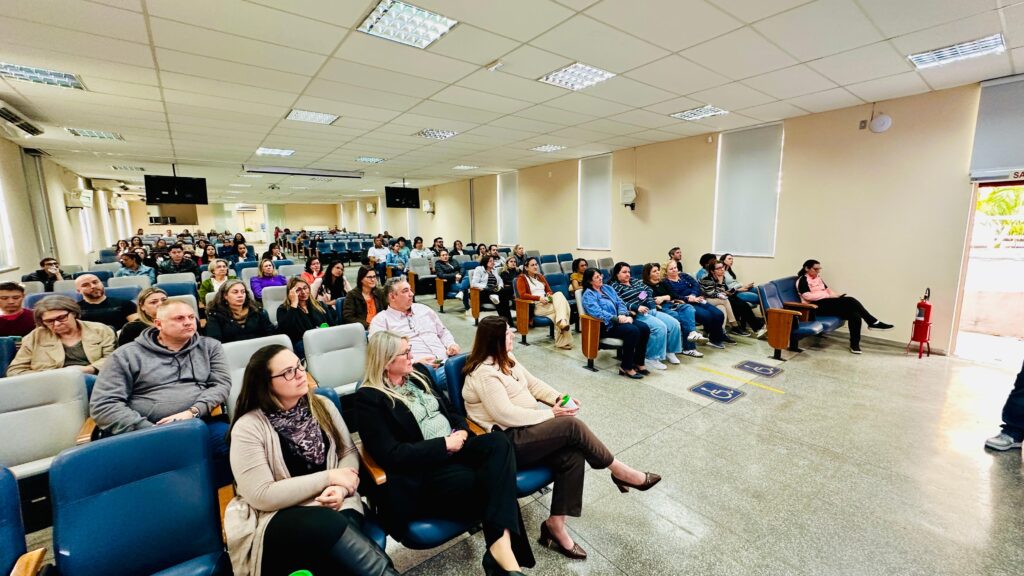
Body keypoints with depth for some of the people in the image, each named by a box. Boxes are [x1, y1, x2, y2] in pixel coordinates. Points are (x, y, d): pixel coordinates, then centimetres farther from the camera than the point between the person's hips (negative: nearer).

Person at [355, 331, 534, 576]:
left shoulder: (417, 376, 14)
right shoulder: (368, 398, -8)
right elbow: (391, 455, -15)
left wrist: (461, 431, -3)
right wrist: (445, 444, -16)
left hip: (453, 448, 7)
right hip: (423, 471, -6)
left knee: (498, 441, -26)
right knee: (491, 484, -29)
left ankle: (501, 544, -33)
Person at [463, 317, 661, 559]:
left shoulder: (506, 358, 9)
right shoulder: (483, 373, -19)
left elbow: (532, 383, 14)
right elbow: (506, 415, -25)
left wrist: (558, 397, -5)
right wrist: (551, 414, -18)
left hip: (523, 430, 9)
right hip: (506, 442, -9)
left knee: (573, 456, -14)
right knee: (571, 425, -22)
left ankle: (555, 526, -3)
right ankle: (619, 471, -1)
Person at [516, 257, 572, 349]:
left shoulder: (541, 276, 24)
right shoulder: (522, 278, 4)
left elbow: (549, 290, 23)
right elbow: (523, 295, -10)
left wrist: (550, 295, -2)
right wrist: (539, 298, -19)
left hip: (546, 302, 6)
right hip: (535, 306, -6)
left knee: (559, 294, -28)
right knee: (560, 307, -27)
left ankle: (562, 322, -38)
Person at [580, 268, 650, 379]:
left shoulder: (608, 288, 19)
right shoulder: (588, 295, -4)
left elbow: (620, 303, 12)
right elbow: (598, 313, -18)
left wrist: (623, 315, -9)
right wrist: (617, 319, -22)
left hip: (620, 320, 7)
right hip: (606, 326, -7)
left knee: (644, 328, -16)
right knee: (632, 331, -30)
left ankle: (638, 362, -5)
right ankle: (626, 367, -19)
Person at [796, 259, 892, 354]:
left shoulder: (818, 278, 25)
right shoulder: (802, 280, -4)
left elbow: (827, 289, 21)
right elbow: (807, 296, -16)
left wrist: (837, 295, -1)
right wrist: (828, 295, -15)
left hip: (828, 303, 9)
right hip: (816, 307, -9)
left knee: (855, 315, -17)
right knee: (849, 300, -25)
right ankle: (873, 322, -15)